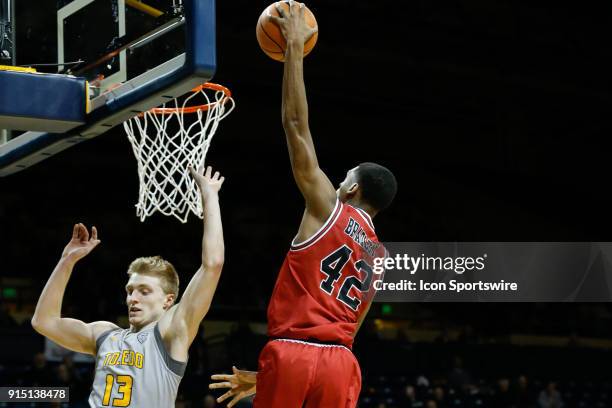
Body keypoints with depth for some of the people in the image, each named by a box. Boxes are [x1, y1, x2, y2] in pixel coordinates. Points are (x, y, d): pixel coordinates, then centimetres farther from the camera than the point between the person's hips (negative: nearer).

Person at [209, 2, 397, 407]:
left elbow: (296, 124, 4)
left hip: (292, 355, -5)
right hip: (340, 364, 5)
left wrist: (295, 46, 11)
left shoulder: (329, 207, 4)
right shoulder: (379, 259, 22)